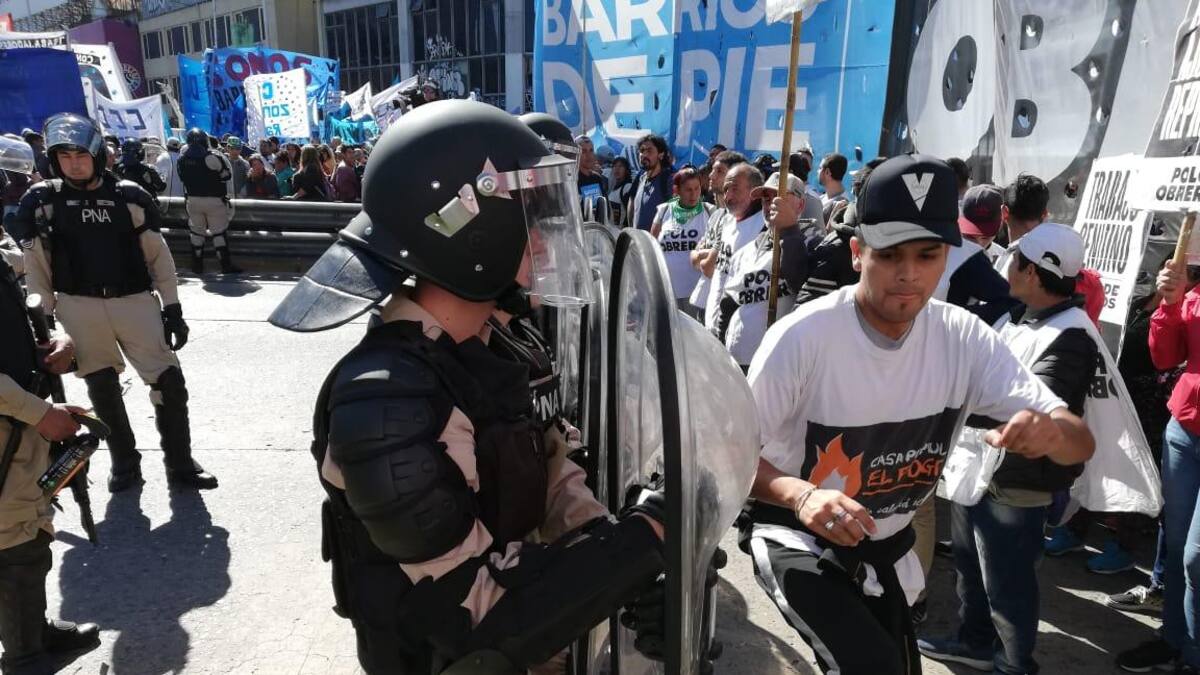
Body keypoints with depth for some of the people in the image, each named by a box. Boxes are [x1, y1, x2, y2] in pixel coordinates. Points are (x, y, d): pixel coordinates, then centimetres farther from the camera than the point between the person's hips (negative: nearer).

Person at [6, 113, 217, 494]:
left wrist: (172, 307, 1)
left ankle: (180, 465, 10)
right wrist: (42, 312, 1)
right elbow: (34, 261, 6)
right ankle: (125, 463, 25)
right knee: (103, 389, 9)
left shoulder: (129, 197, 0)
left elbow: (158, 255, 4)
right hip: (78, 307, 1)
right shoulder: (43, 200, 1)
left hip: (135, 302, 0)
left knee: (170, 383, -4)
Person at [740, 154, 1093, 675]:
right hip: (795, 535, -5)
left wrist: (1051, 431, -36)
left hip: (887, 546, 5)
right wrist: (801, 495, -40)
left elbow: (1081, 444, -11)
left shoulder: (965, 339, -11)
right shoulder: (802, 336, -25)